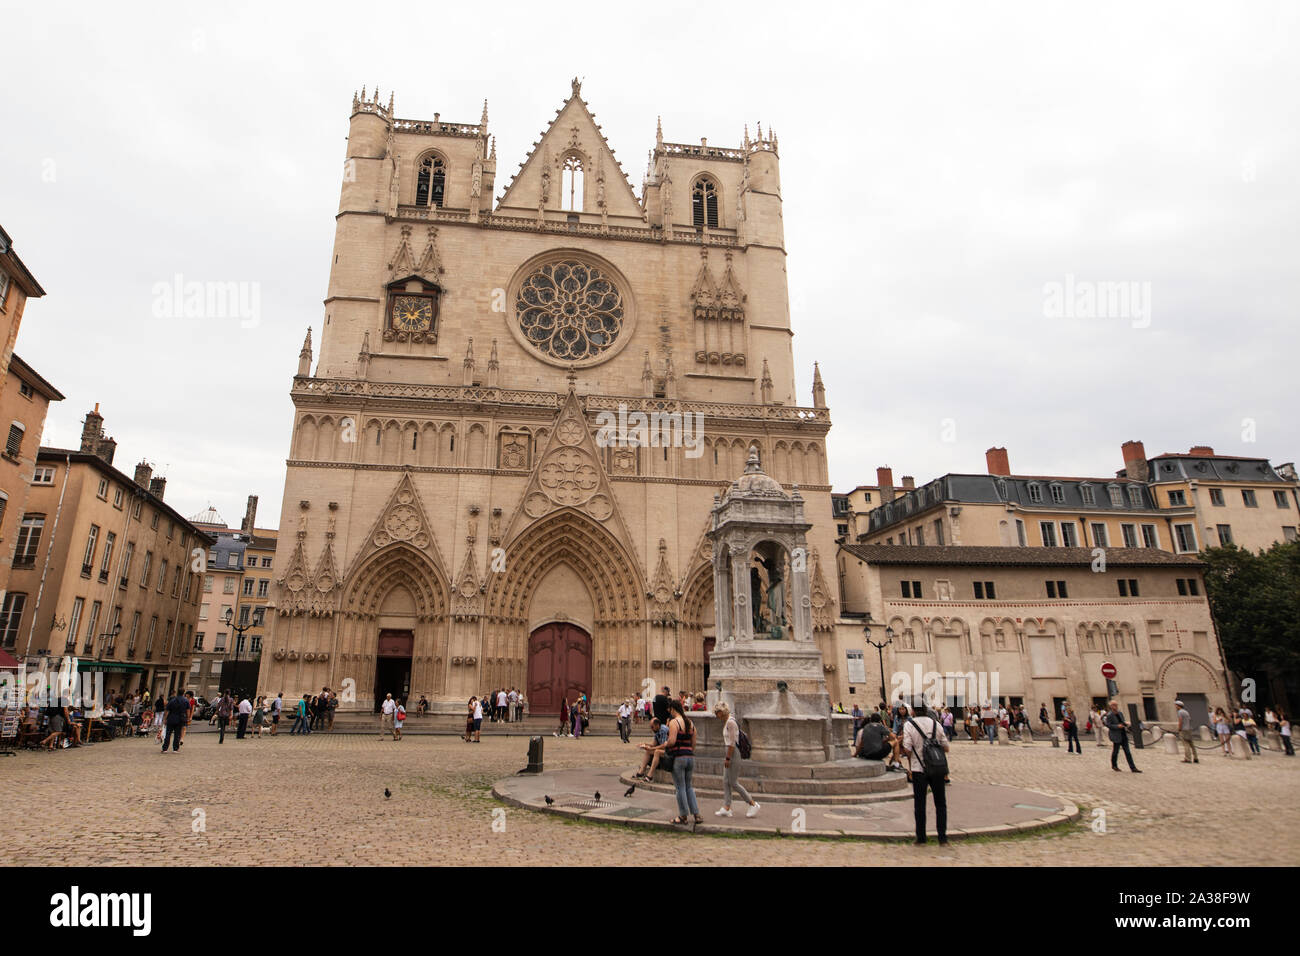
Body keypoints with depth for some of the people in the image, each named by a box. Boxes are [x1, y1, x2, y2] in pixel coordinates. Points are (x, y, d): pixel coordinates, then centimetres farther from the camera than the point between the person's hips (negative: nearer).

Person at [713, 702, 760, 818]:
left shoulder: (730, 722, -18)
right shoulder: (726, 722, 13)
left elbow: (732, 742, -20)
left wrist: (727, 758, -19)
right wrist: (726, 757, 19)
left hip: (733, 753, -10)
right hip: (728, 754, 10)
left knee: (733, 783, -4)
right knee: (726, 782, 8)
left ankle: (754, 804, 6)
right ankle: (726, 808, 11)